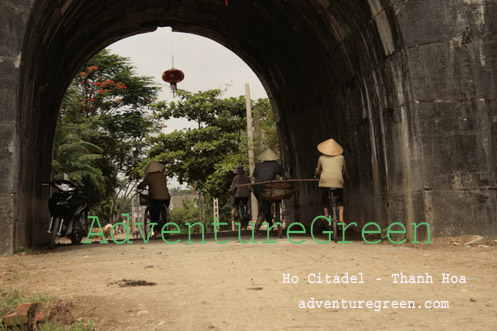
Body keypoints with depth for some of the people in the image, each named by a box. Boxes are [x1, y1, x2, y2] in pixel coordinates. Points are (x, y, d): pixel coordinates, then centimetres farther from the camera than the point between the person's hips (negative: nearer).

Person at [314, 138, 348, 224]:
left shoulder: (321, 158, 18)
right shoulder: (341, 157, 19)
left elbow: (318, 171, 27)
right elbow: (344, 171, 27)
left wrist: (318, 176, 50)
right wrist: (345, 178, 48)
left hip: (325, 180, -1)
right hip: (338, 181, 1)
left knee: (323, 198, 21)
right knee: (340, 200, 14)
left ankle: (326, 213, 5)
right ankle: (341, 218, -1)